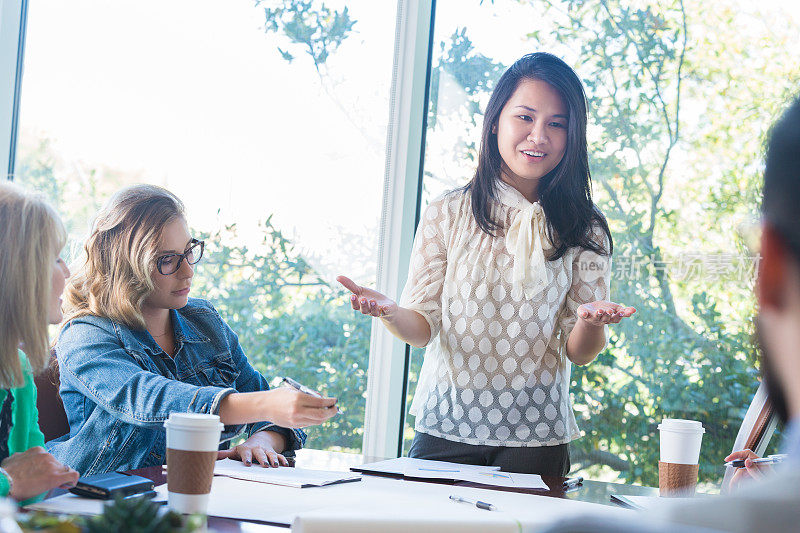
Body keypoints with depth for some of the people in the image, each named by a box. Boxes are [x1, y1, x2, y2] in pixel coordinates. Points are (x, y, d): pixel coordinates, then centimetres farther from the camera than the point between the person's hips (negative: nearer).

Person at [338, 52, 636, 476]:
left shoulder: (584, 229, 3)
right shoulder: (448, 214, 2)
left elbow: (580, 353, 1)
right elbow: (422, 324, 0)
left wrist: (591, 324, -22)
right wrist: (390, 314, -21)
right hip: (446, 430, 0)